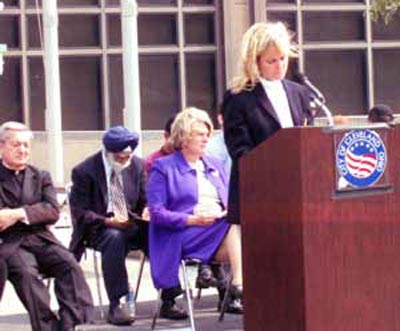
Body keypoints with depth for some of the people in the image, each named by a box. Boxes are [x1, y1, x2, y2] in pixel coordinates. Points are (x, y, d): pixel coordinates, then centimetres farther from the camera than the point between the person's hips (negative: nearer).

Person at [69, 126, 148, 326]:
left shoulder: (137, 166, 6)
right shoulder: (84, 171, -7)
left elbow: (144, 202, 13)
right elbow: (80, 213, -9)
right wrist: (107, 221, -23)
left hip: (131, 225, 4)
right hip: (98, 228, -4)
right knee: (114, 238, -38)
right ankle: (116, 305, -37)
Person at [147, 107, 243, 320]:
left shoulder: (214, 166, 27)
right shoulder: (163, 167, 8)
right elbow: (156, 213, -3)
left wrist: (229, 212, -2)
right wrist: (192, 219, -17)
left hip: (221, 230, 5)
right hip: (180, 237, -5)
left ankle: (238, 291, -44)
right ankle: (238, 293, -37)